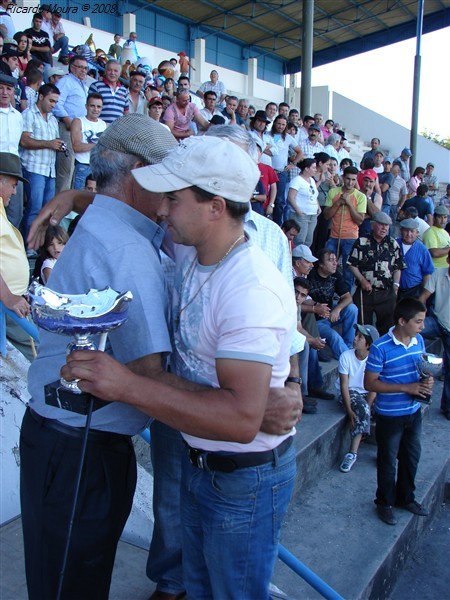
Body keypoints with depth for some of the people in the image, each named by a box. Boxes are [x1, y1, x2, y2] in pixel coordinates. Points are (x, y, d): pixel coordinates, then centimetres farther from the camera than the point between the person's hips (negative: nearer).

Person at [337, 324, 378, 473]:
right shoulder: (346, 356, -12)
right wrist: (349, 409, -22)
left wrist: (367, 407, -23)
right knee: (363, 409, -31)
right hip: (350, 392, -3)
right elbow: (344, 385, -13)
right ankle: (353, 453, -30)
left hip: (366, 393, 3)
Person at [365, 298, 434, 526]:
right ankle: (385, 503, 32)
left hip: (414, 412, 6)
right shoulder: (380, 348, -22)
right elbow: (370, 383, -20)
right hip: (389, 415, -6)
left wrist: (427, 380, -10)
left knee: (411, 457, 21)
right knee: (388, 461, 11)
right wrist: (406, 388, -24)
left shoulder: (419, 340, -2)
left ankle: (405, 498, 42)